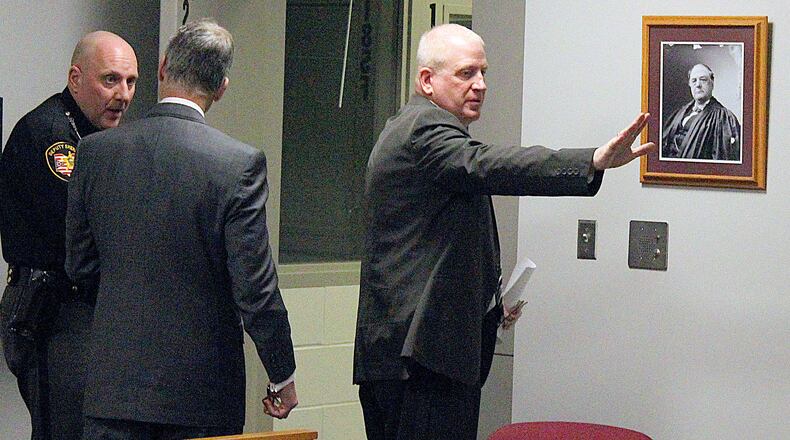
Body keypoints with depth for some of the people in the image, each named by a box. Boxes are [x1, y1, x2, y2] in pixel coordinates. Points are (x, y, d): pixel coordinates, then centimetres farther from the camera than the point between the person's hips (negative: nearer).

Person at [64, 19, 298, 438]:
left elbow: (80, 265, 6)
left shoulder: (95, 151, -2)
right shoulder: (240, 163, -12)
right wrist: (282, 376, 0)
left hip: (115, 384, 3)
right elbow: (255, 289, -11)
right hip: (203, 388, -2)